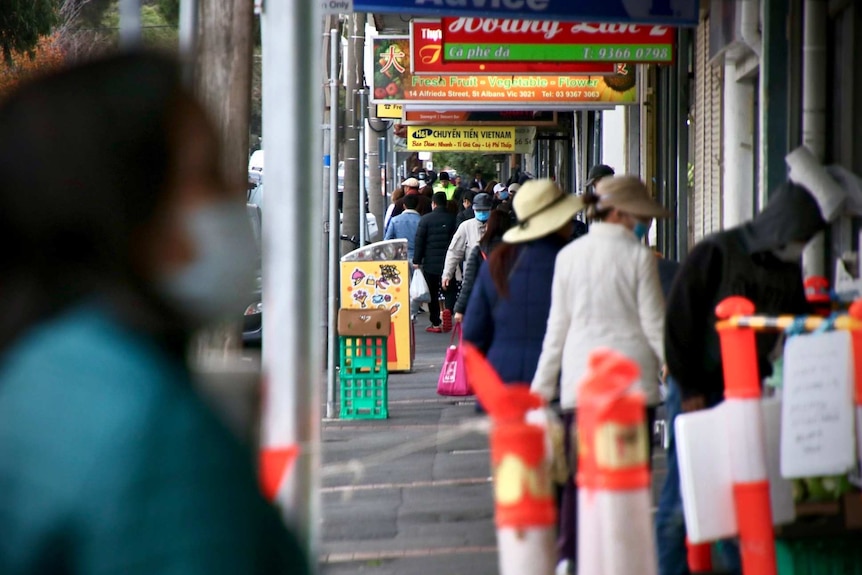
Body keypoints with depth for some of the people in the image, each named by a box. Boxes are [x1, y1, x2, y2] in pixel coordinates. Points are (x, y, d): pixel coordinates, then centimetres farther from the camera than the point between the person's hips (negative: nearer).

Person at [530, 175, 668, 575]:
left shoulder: (569, 256, 6)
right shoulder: (639, 257, -5)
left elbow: (557, 327, 9)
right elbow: (655, 325, -3)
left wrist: (542, 387, 15)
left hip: (579, 378, 3)